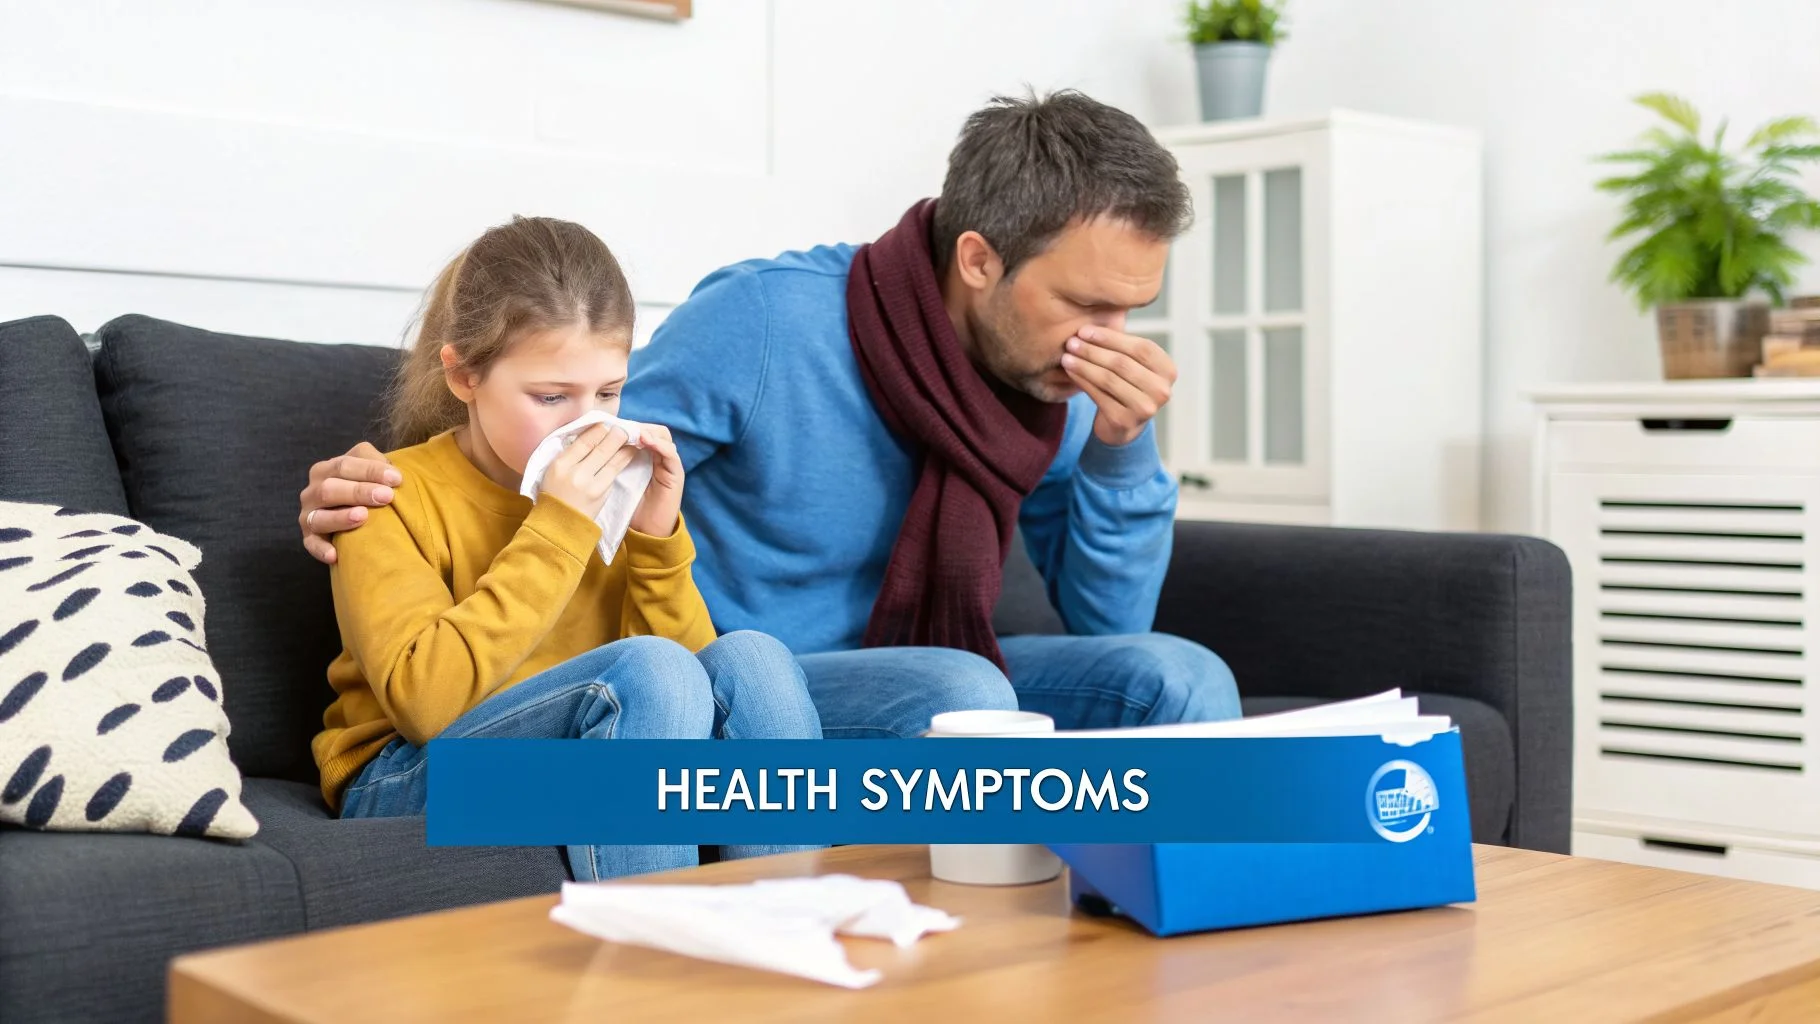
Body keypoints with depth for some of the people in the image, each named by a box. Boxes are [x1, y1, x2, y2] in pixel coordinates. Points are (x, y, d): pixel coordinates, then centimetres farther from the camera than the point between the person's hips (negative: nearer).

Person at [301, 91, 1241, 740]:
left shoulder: (1055, 387, -1)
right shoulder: (765, 320, -19)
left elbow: (1110, 619, 2)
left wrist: (1120, 456, -15)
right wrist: (377, 491, -22)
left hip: (920, 684, 6)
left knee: (1178, 676, -14)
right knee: (955, 688, -34)